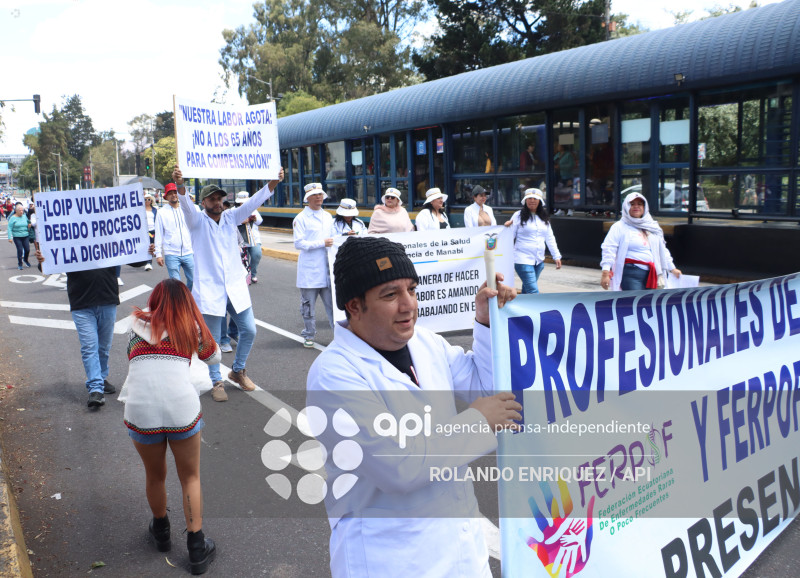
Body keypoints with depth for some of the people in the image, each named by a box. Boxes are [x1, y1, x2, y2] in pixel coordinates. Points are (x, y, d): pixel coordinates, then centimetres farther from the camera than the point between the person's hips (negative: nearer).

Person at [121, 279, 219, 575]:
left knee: (155, 476, 25)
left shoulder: (136, 324, 13)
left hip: (141, 413, 1)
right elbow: (214, 357, 24)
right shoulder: (190, 326, 10)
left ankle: (161, 533, 47)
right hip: (182, 410, -1)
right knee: (190, 478, 19)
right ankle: (197, 548, 23)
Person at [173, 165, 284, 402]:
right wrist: (180, 185, -42)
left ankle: (238, 370, 29)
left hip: (236, 287, 4)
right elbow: (186, 204, -21)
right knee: (213, 340, 4)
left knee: (249, 331, 7)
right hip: (210, 289, -3)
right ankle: (217, 382, 20)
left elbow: (254, 201, -3)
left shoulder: (231, 217, 8)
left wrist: (273, 182, -18)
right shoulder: (197, 220, -1)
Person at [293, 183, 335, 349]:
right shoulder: (301, 218, -4)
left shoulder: (328, 217, 15)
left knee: (333, 302, 2)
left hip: (327, 268, 4)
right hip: (309, 269, -4)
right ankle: (309, 335, 18)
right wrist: (322, 243, -15)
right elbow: (299, 243, -12)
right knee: (308, 304, 5)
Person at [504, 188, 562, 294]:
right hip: (523, 260, -6)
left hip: (539, 260, 6)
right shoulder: (518, 216, -2)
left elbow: (550, 238, 17)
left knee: (527, 289, 13)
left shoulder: (544, 218, 14)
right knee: (533, 291, -14)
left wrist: (556, 256, 14)